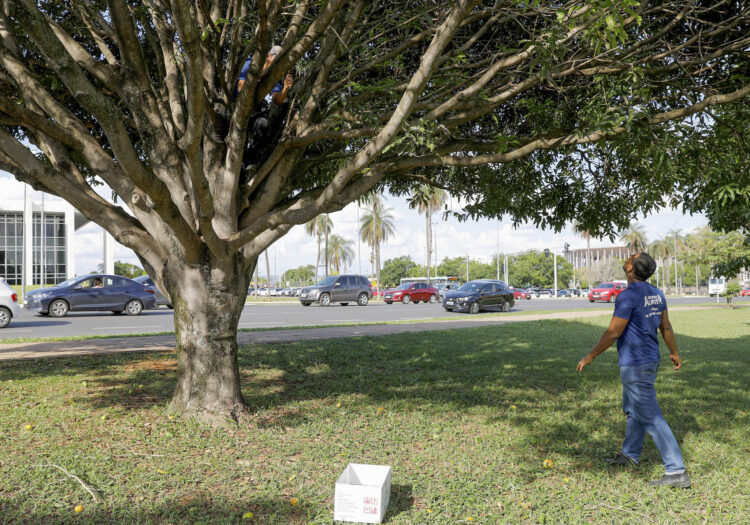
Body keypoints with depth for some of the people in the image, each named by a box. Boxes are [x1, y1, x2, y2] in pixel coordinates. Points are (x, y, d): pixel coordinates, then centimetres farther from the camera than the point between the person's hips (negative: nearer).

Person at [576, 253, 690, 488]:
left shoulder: (628, 296, -20)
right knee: (632, 409, 23)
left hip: (635, 366, -9)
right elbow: (666, 327, 15)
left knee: (651, 418, -5)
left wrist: (590, 356, -10)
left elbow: (613, 332, -20)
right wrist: (674, 352, 29)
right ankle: (630, 455, 38)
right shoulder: (656, 294, 6)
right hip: (651, 360, 9)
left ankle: (676, 471, -2)